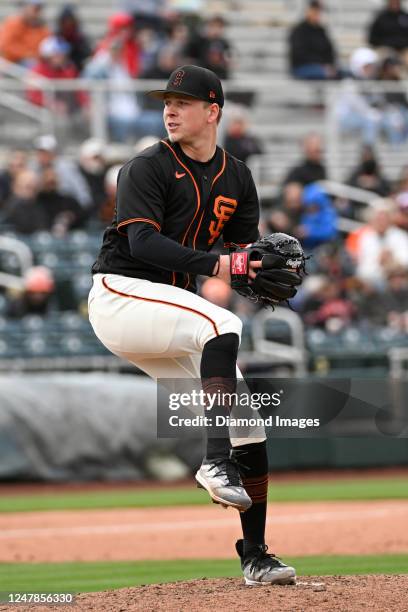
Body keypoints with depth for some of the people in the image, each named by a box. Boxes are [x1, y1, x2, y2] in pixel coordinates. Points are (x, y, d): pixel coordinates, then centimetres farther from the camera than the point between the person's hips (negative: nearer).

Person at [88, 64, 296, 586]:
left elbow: (245, 250, 13)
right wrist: (213, 264, -34)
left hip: (167, 308, 7)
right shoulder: (147, 168, -9)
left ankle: (254, 555, 8)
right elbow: (143, 241, -21)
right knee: (222, 325, -34)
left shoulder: (236, 178, 11)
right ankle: (216, 462, -41)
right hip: (120, 294, -7)